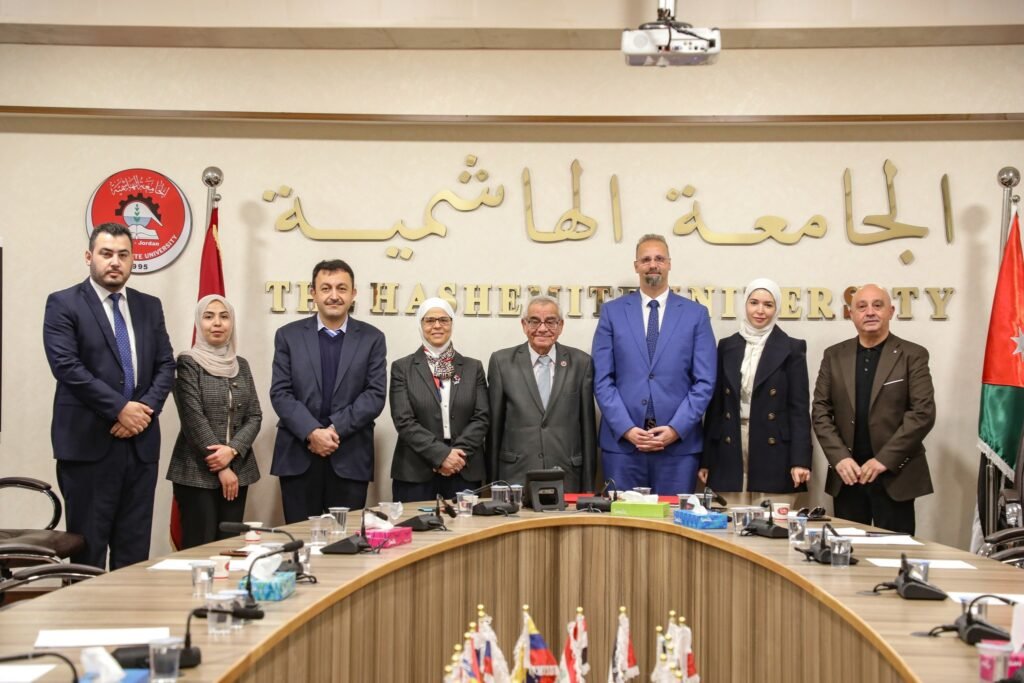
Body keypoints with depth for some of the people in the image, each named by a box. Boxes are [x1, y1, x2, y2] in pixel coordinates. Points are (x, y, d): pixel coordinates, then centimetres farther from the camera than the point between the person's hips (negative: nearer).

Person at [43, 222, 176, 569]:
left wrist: (146, 409, -8)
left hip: (140, 441, 5)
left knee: (134, 550, 8)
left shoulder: (150, 306, 14)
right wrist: (119, 408, -15)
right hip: (88, 442, -4)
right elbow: (67, 366, -12)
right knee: (88, 547, 2)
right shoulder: (63, 304, -1)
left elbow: (166, 365, 10)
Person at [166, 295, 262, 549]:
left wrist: (232, 450, -11)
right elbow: (193, 419, -11)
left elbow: (254, 416, 7)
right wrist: (220, 468, -12)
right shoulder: (188, 363, -4)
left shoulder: (241, 365, 11)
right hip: (198, 471, -5)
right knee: (200, 547, -5)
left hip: (237, 468, 5)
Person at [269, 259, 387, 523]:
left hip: (350, 457, 0)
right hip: (298, 456, 0)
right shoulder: (289, 335, 7)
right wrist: (312, 432, -15)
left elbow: (375, 395, -2)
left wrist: (336, 429, -13)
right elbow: (280, 393, -1)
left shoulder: (372, 338, 6)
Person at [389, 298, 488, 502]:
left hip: (464, 470, 2)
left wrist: (459, 453, -10)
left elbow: (481, 417, 4)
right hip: (415, 472, -1)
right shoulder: (402, 368, 4)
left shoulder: (473, 368, 11)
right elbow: (404, 421, -5)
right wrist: (441, 454, -13)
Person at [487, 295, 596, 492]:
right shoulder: (502, 361, 2)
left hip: (567, 479, 1)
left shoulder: (581, 362, 3)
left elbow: (588, 427, 5)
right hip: (516, 477, 0)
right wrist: (493, 482, 3)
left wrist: (588, 487, 5)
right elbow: (494, 426, 4)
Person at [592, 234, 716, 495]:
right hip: (622, 443, 0)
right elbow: (602, 379, 2)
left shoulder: (696, 314, 6)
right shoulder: (612, 312, 7)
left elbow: (704, 382, 1)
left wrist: (676, 429, -10)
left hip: (679, 444, 0)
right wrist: (626, 428, -9)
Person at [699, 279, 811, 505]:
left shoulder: (792, 349, 4)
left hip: (773, 457, -2)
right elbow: (715, 405, 11)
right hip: (730, 457, 2)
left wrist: (800, 460, -11)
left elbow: (799, 408, -1)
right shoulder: (727, 346, 11)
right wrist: (706, 460, 7)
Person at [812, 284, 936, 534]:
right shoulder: (834, 356, 9)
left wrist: (884, 459, -14)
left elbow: (923, 412, -8)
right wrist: (840, 457, -8)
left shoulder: (913, 356, 1)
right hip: (847, 474, 3)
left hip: (894, 475, -3)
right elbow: (820, 411, 6)